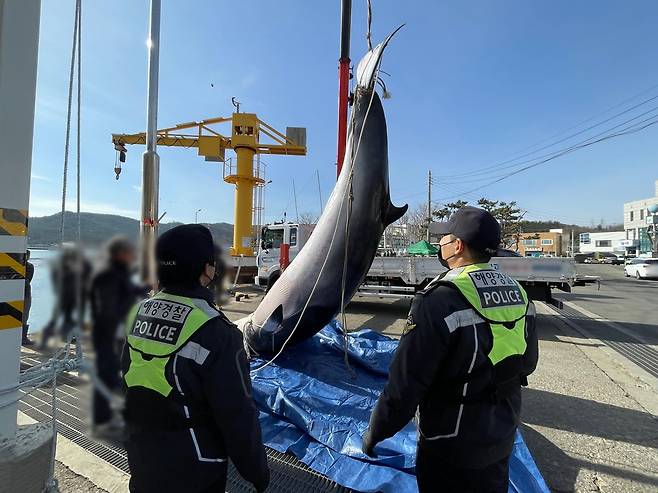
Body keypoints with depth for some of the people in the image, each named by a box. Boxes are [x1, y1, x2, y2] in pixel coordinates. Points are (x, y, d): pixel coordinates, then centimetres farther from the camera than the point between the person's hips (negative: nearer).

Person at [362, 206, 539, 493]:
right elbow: (528, 363, 9)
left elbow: (406, 382, -26)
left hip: (452, 442, -6)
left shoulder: (440, 298, -29)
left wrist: (375, 433, -12)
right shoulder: (517, 291, -4)